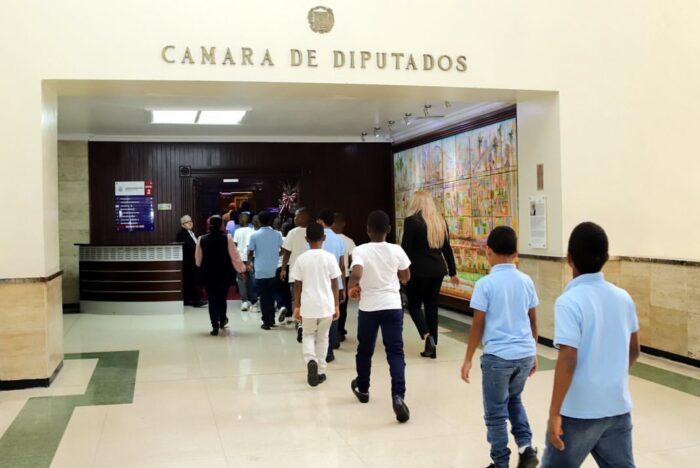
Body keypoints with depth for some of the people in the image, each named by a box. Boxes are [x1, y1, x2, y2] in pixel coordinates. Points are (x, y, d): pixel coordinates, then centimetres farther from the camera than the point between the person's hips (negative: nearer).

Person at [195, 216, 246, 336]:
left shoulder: (202, 239, -5)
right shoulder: (227, 238, -11)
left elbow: (198, 259, 4)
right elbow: (234, 257, -8)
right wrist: (241, 268, 6)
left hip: (208, 274, 0)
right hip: (224, 274, 0)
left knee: (212, 299, 5)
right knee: (222, 297, 18)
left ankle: (215, 326, 2)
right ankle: (222, 321, 32)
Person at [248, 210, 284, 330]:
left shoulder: (254, 235, -6)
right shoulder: (277, 234, 1)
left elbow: (250, 253, -3)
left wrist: (249, 263, 16)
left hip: (260, 271, -3)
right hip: (273, 270, 3)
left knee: (264, 297, 4)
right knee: (271, 296, 16)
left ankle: (266, 322, 3)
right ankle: (271, 320, 21)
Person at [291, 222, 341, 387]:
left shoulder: (301, 259, -3)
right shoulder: (330, 257, -5)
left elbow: (297, 286, 1)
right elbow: (334, 285, -2)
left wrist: (297, 307, 10)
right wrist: (336, 306, 7)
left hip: (308, 305, 0)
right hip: (326, 305, 0)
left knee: (308, 335, 18)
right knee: (322, 338, 16)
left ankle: (311, 361, -9)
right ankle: (321, 372, 19)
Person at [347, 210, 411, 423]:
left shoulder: (360, 250, -9)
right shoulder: (396, 250, -2)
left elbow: (356, 274, -26)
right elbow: (406, 278, 10)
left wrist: (351, 287, -6)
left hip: (368, 307, 0)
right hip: (392, 306, 1)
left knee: (364, 350, 19)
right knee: (395, 352, 0)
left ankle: (363, 389, 37)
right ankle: (398, 396, -17)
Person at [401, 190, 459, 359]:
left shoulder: (412, 221, -10)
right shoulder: (441, 221, 7)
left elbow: (405, 249, -11)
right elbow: (447, 248, 12)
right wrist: (453, 272, 18)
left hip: (418, 270, -5)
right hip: (437, 270, 5)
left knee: (414, 305, 10)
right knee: (432, 306, 12)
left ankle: (427, 336, -11)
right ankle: (432, 347, 14)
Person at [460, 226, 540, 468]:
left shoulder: (485, 284, -11)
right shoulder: (526, 281, 3)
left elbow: (478, 325, -9)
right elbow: (533, 321, 10)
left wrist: (468, 359, -1)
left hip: (498, 356, -5)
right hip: (525, 353, 5)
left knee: (496, 413, 9)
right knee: (514, 398, 28)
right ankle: (526, 446, 15)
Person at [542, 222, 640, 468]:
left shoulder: (569, 302, -17)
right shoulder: (623, 298, 2)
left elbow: (567, 360, -21)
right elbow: (633, 351, 13)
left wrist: (554, 413, -16)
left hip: (579, 410, -5)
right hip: (618, 407, 6)